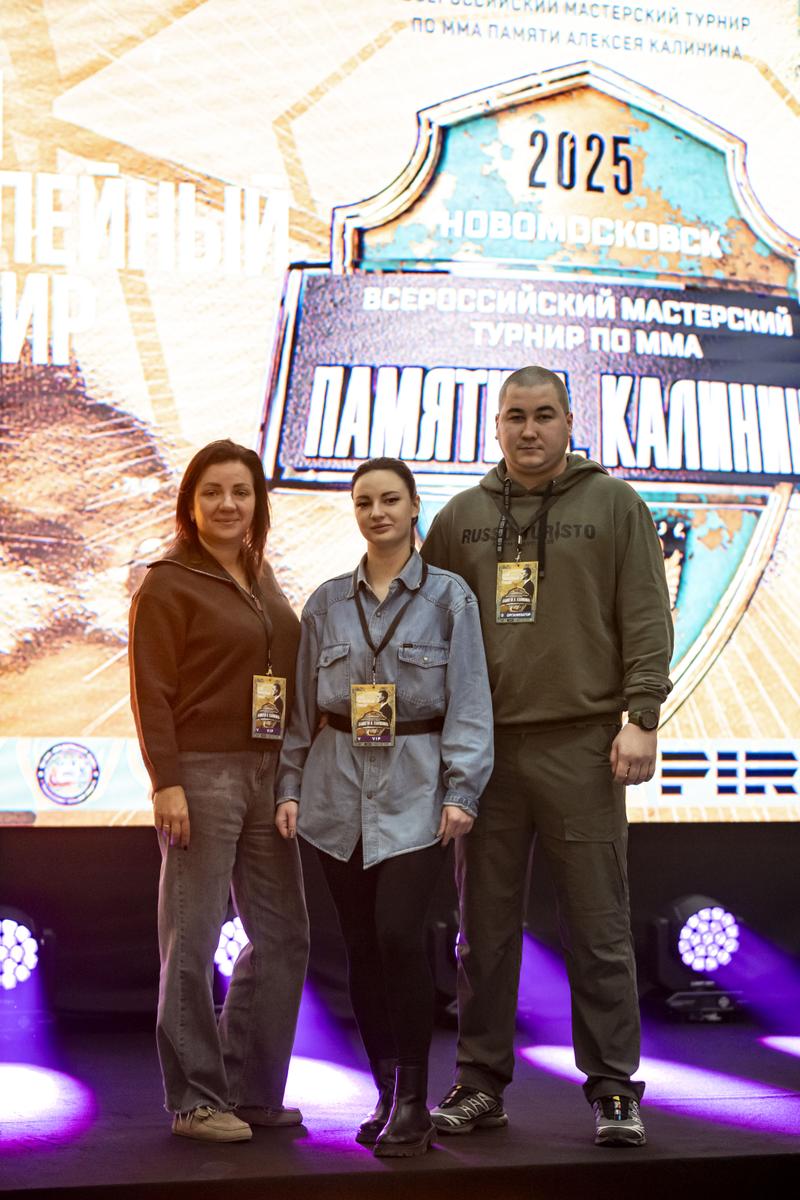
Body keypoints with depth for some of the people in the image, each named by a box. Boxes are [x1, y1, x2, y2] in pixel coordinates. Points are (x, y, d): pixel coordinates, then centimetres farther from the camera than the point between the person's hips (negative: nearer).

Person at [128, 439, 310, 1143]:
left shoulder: (262, 578, 16)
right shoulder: (168, 585, -5)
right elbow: (152, 694, -10)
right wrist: (166, 783, -18)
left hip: (267, 773, 8)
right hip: (202, 774, -8)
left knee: (283, 936, 10)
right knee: (193, 941, -2)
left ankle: (252, 1090, 22)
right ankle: (195, 1100, 8)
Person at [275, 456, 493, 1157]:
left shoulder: (449, 596, 2)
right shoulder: (327, 603, 11)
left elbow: (469, 701, -2)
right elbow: (304, 704, 13)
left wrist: (460, 790, -9)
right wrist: (291, 786, 7)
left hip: (415, 788, -3)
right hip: (340, 788, 3)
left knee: (399, 935, -15)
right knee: (361, 943, 5)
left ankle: (414, 1099, -3)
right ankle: (387, 1093, 17)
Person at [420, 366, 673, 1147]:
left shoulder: (614, 504, 4)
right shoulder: (461, 518, 12)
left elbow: (646, 620, -1)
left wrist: (641, 717, -10)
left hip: (582, 746, -3)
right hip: (483, 747, 3)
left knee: (597, 929, 1)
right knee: (485, 929, 9)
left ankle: (613, 1088, 11)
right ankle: (480, 1082, 19)